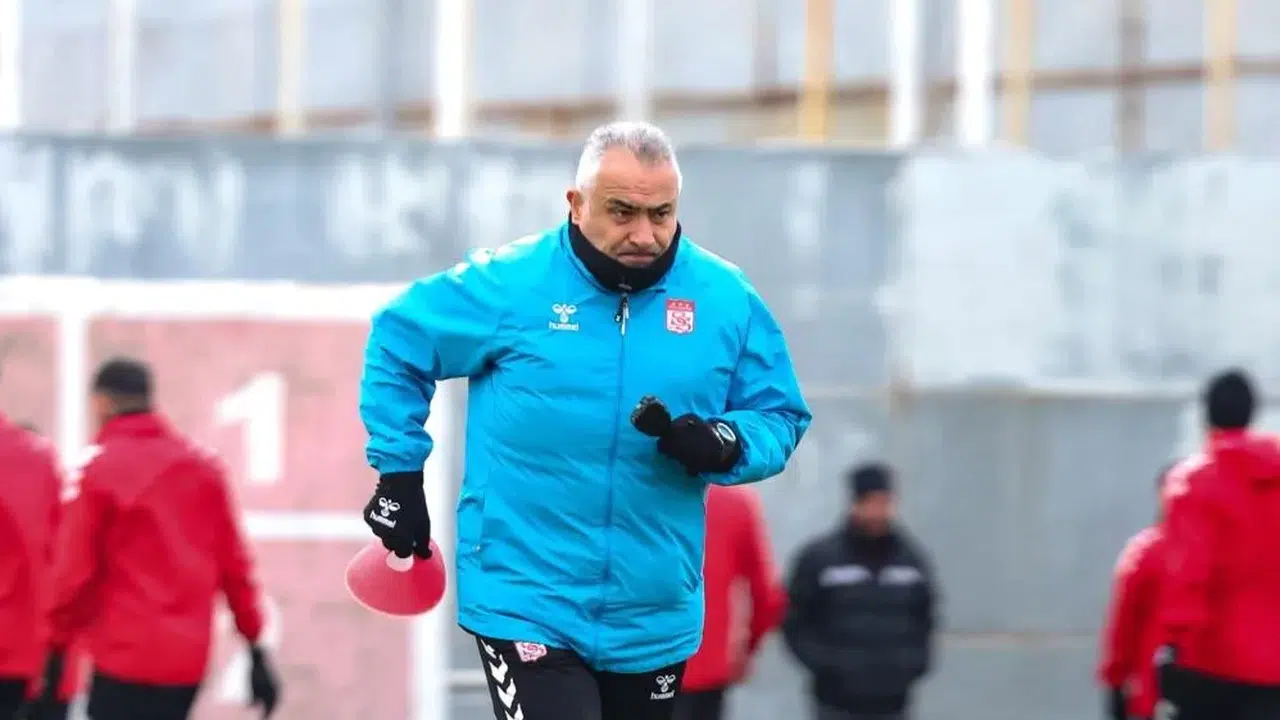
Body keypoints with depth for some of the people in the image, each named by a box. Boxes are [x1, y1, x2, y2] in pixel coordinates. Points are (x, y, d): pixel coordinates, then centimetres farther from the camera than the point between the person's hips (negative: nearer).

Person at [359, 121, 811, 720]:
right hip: (525, 600, -4)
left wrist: (721, 445, -16)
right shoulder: (509, 284, -8)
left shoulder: (727, 299, -2)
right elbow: (398, 343, 6)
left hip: (654, 616, 4)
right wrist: (400, 472, 5)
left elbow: (780, 418, 5)